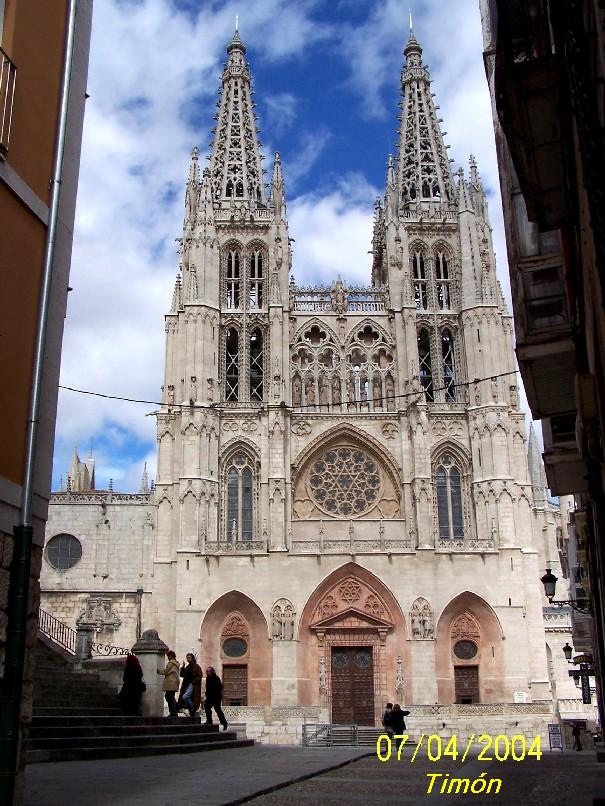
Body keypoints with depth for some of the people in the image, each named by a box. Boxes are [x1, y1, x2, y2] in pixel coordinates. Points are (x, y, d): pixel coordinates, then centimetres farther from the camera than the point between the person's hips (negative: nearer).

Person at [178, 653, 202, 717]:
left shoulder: (196, 666, -4)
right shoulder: (187, 667, 17)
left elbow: (199, 677, -8)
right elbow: (182, 675, 13)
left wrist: (193, 682, -16)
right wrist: (183, 667, 0)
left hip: (193, 685, -8)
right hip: (187, 685, 8)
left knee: (185, 697, -24)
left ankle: (193, 709, -8)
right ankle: (192, 714, 9)